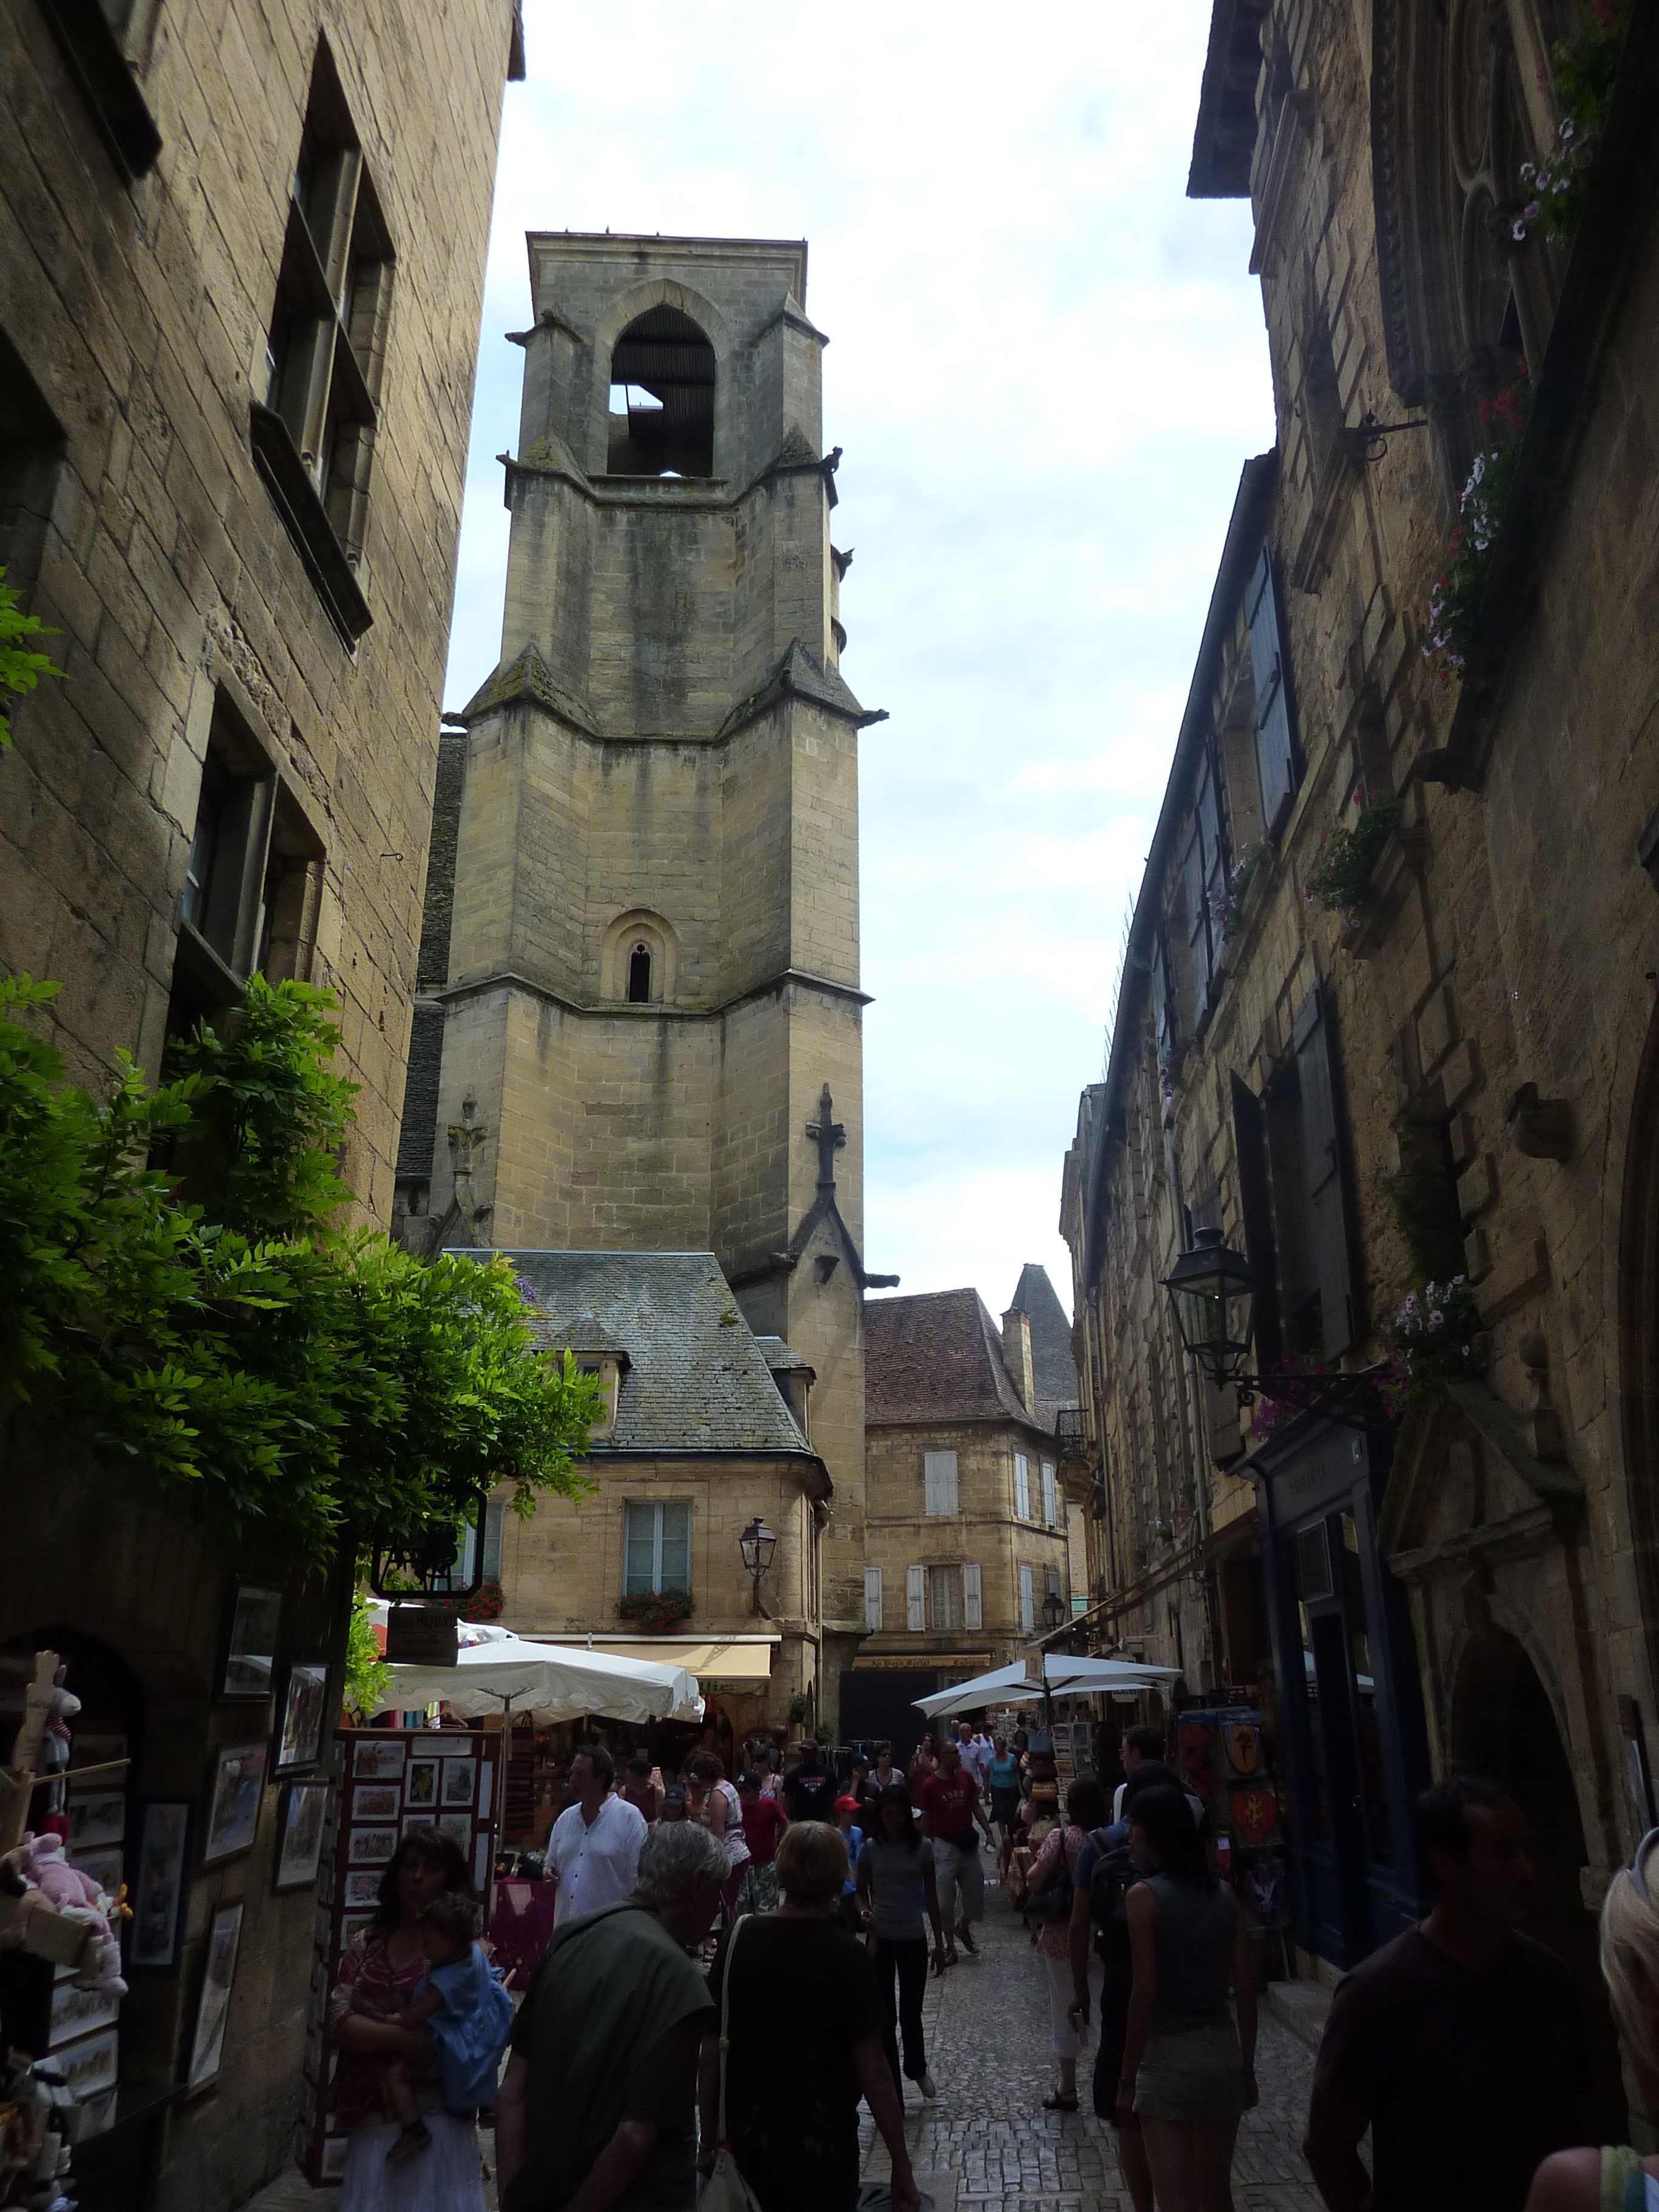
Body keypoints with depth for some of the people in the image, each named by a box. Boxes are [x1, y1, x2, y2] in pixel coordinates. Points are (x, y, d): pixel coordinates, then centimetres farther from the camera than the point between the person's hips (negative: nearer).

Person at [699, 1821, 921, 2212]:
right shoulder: (845, 1956, -15)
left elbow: (711, 2056, -2)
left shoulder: (736, 1941, -7)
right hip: (823, 2152, -3)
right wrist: (902, 2166, -5)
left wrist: (709, 2142, 9)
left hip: (747, 2146, 3)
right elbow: (873, 2076, -14)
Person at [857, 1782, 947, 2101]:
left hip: (913, 1940, 0)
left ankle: (917, 2068, 40)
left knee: (911, 2014, 12)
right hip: (881, 1939, 0)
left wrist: (939, 1943, 2)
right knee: (885, 2017, 3)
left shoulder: (922, 1847, -6)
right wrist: (865, 1913, -19)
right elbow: (862, 1891, 3)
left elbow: (931, 1898, 1)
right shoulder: (871, 1848, -6)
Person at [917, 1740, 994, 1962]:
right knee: (945, 1900, 1)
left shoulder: (966, 1778, 0)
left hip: (968, 1843, 4)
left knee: (975, 1893, 10)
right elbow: (926, 1819, -5)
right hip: (944, 1845, -4)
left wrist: (987, 1831, 2)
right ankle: (950, 1947, 16)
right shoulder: (930, 1786, -13)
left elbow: (976, 1806, 10)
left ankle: (964, 1927, 39)